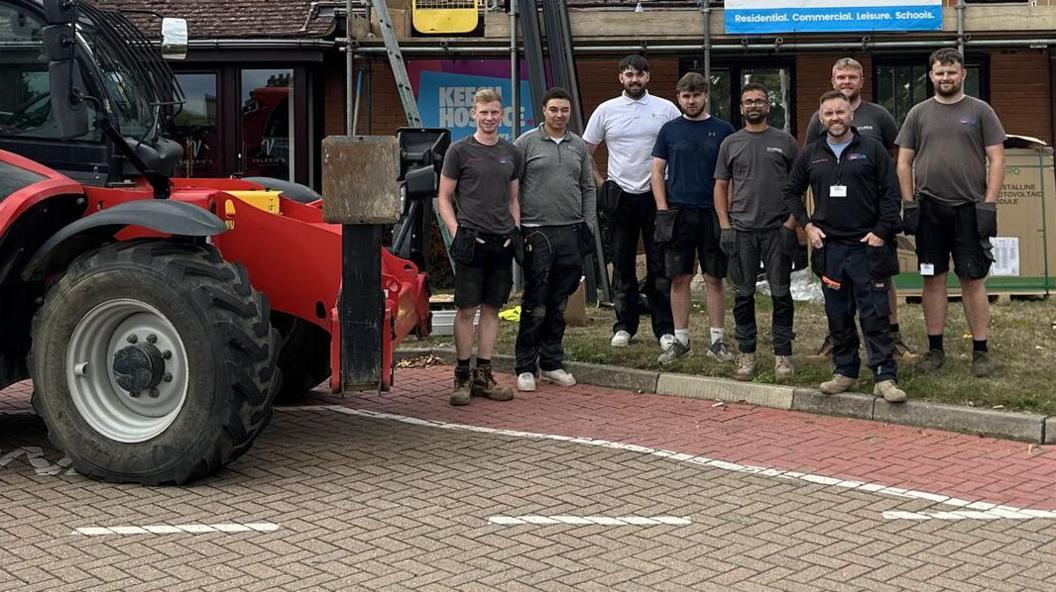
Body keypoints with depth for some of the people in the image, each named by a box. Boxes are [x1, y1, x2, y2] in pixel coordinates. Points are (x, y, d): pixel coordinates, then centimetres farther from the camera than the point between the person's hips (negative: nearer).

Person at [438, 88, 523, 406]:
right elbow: (445, 198, 1)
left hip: (502, 242, 5)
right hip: (471, 240, -5)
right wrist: (457, 234, -10)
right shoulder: (460, 151, 0)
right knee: (466, 309, -3)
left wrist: (516, 232, 8)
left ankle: (483, 376, 14)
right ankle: (462, 377, 4)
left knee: (492, 308, 7)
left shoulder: (511, 153, 14)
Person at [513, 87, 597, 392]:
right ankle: (525, 367, 3)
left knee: (559, 303, 9)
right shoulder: (526, 143, 0)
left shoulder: (579, 146, 13)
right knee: (535, 303, -4)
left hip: (571, 233, 4)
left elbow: (588, 189, 17)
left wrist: (588, 227, 9)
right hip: (537, 233, -4)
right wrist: (516, 229, -6)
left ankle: (552, 363, 17)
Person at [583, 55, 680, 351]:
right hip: (621, 197, 2)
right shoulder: (606, 110, 4)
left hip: (656, 194, -1)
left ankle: (665, 329, 6)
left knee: (659, 266, 0)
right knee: (622, 266, 8)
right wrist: (599, 182, 4)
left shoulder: (666, 109, 1)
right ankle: (624, 326, 17)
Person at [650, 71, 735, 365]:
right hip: (678, 213, 1)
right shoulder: (670, 130, 7)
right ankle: (680, 340, 10)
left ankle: (717, 340, 9)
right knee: (679, 279, 3)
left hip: (712, 213, -1)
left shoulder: (722, 130, 5)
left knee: (714, 279, 3)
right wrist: (662, 209, -2)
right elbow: (657, 172, 7)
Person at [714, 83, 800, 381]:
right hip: (742, 231, 1)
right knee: (744, 294, 6)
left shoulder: (785, 141, 4)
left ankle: (783, 354, 7)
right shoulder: (730, 144, 9)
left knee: (781, 294, 1)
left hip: (778, 230, -1)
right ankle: (746, 354, 13)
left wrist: (791, 223, -5)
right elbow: (720, 186, 9)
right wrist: (725, 225, 0)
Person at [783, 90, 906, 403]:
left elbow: (891, 193, -1)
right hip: (828, 247, 3)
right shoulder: (811, 154, 10)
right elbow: (791, 191, 20)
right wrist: (806, 225, 7)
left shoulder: (872, 149, 1)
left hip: (867, 247, -3)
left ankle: (885, 377, -4)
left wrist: (881, 231, -8)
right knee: (838, 316, 9)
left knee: (874, 315, -5)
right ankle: (845, 372, 18)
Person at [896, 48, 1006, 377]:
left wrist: (988, 204, -8)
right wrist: (909, 205, 0)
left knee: (973, 280, 0)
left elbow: (996, 160, 0)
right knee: (933, 279, 6)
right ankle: (935, 349, 14)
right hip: (929, 210, 2)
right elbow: (904, 162, 9)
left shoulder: (980, 111, 3)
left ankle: (980, 351, 7)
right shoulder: (919, 113, 9)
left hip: (969, 210, -2)